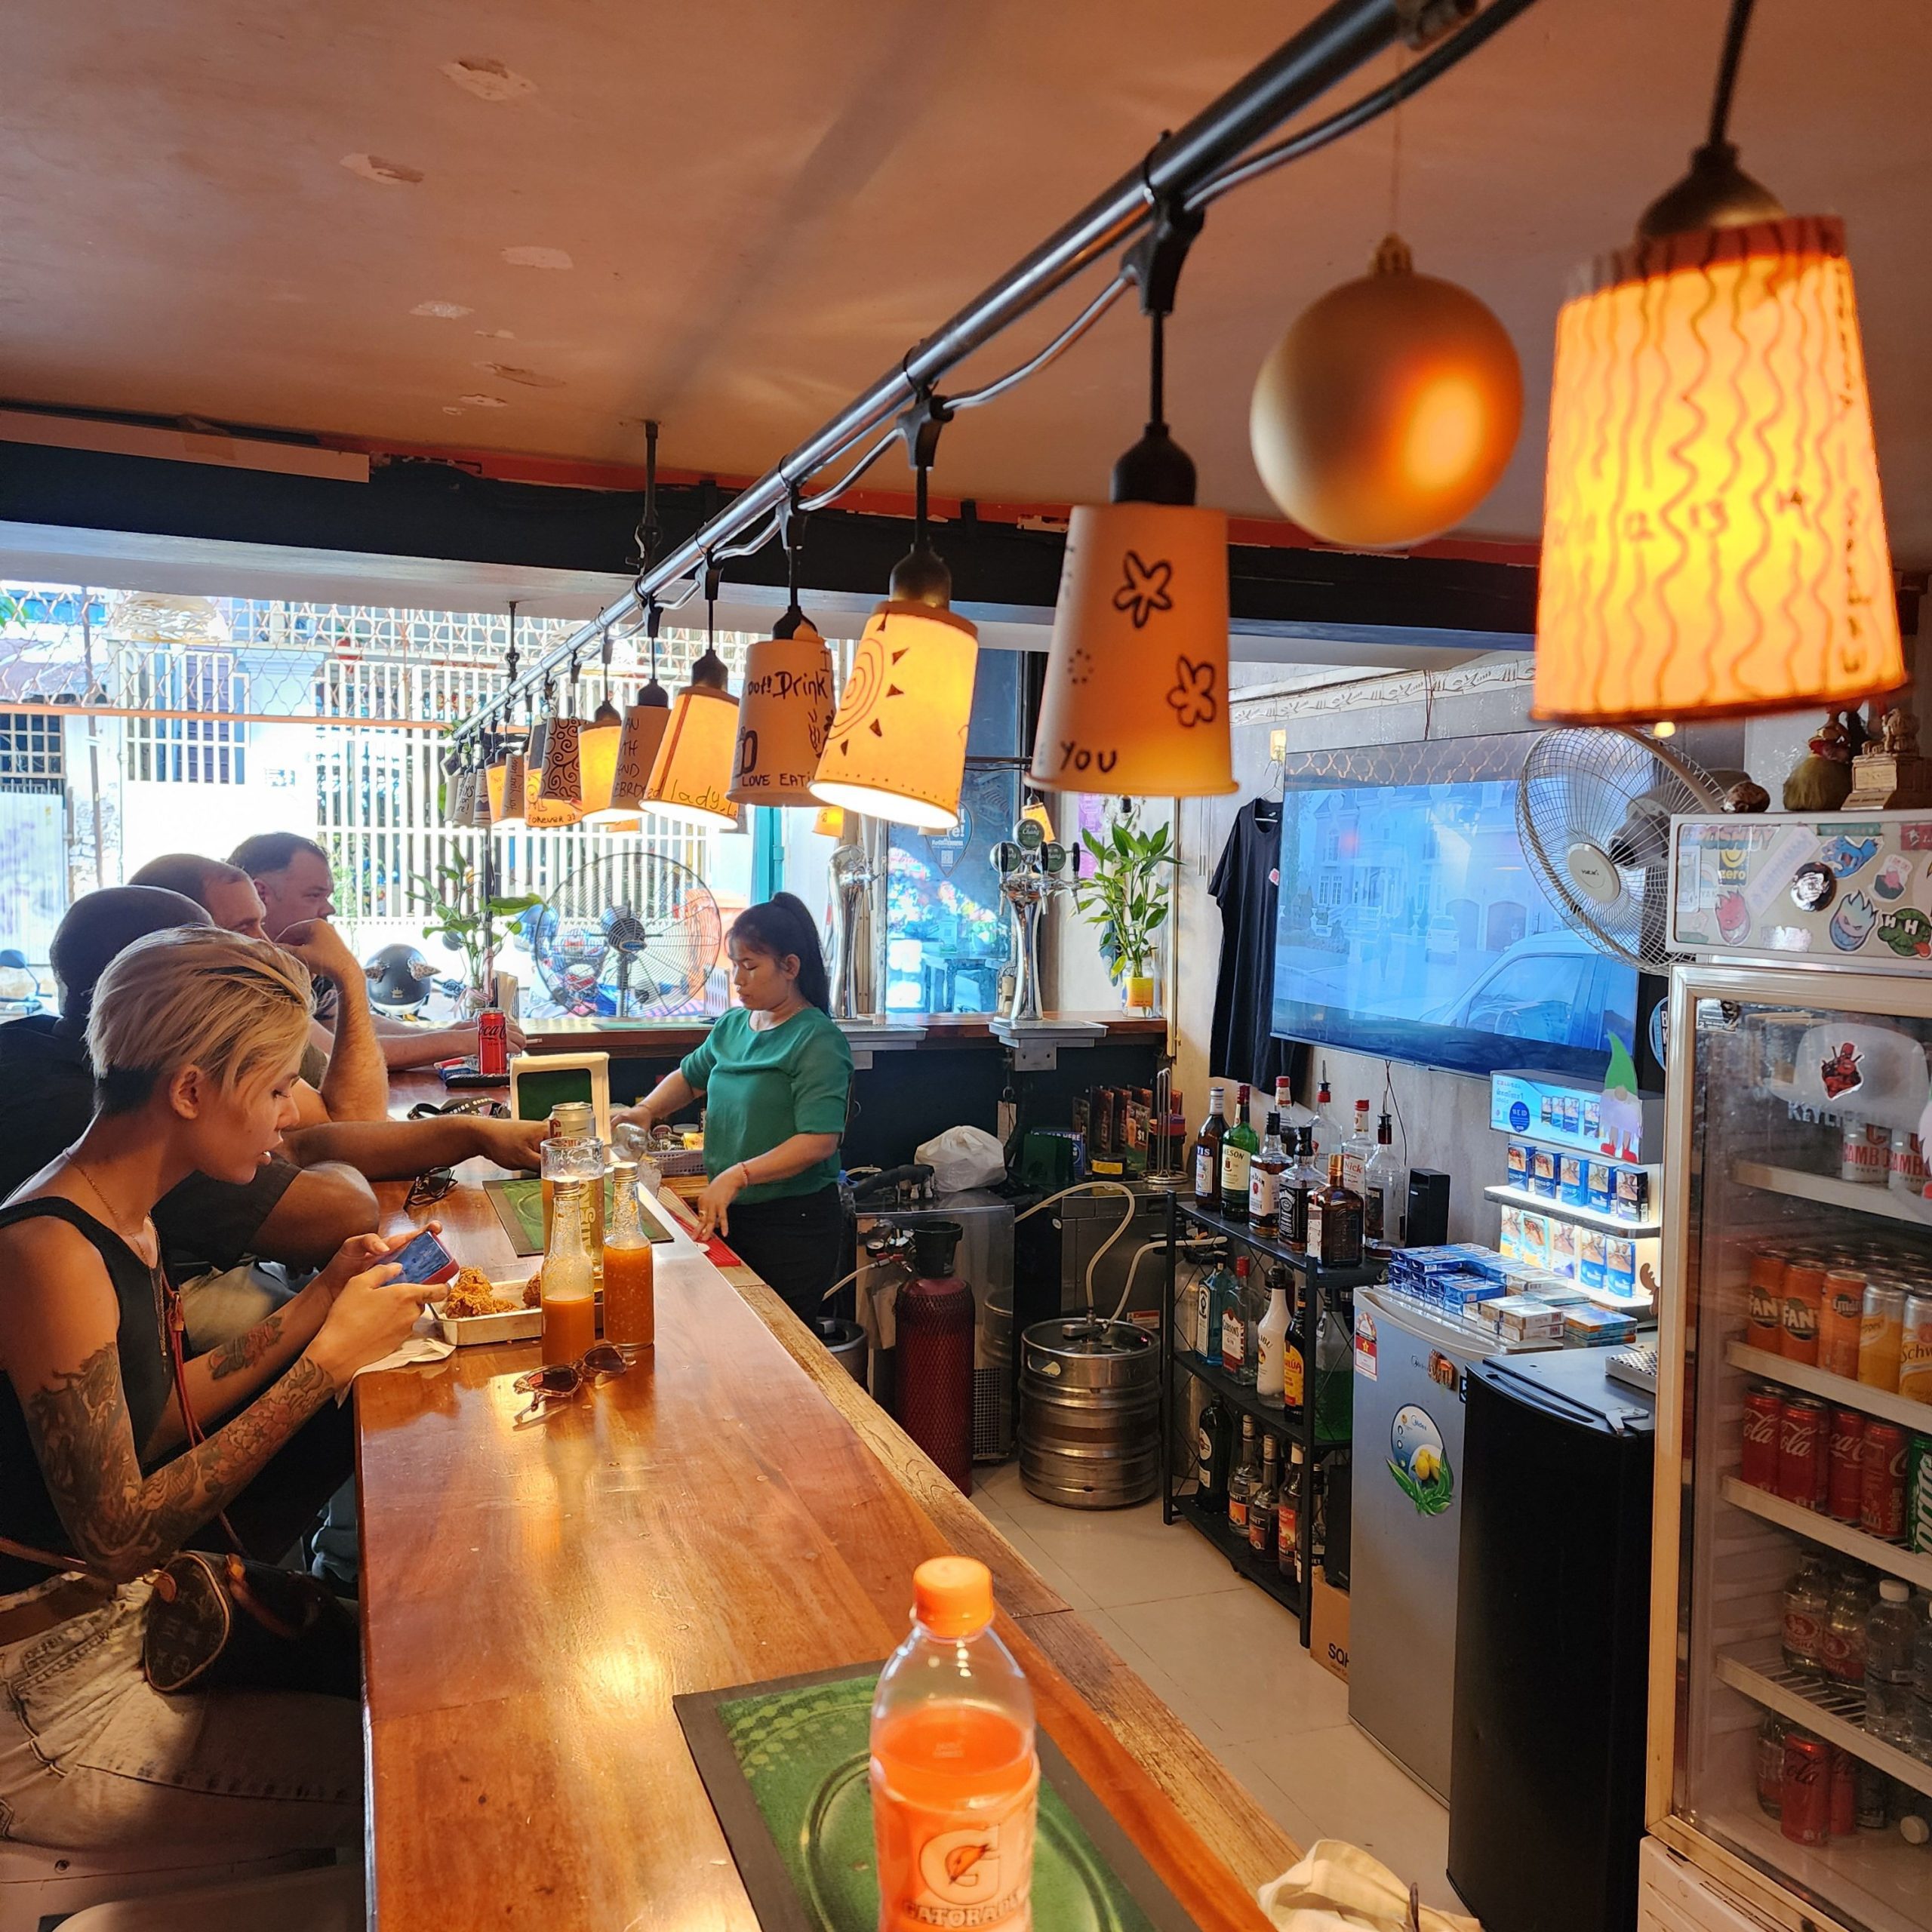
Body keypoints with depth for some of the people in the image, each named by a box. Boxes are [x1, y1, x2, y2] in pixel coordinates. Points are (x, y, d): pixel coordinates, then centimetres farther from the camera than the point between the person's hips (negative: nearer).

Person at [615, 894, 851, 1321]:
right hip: (731, 1214, 7)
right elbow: (690, 1077, 26)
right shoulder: (732, 1025, 9)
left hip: (794, 1225, -7)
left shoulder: (817, 1040, -15)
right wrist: (647, 1110, 7)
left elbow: (819, 1141, -23)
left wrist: (738, 1175, -29)